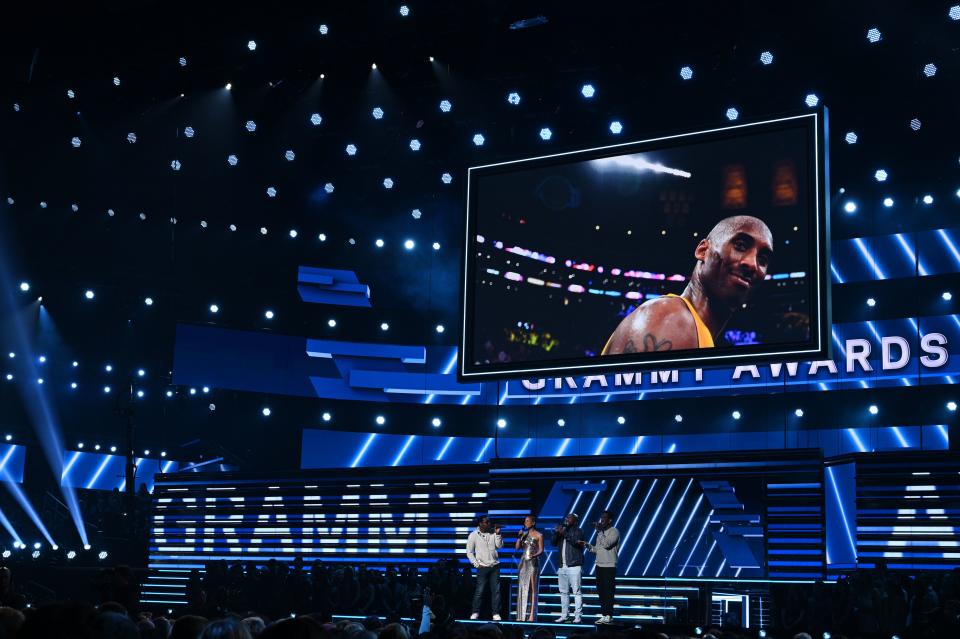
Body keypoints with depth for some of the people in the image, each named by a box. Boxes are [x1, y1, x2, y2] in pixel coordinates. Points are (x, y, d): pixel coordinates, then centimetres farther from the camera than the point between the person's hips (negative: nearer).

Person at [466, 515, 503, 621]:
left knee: (496, 590, 0)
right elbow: (469, 552, 3)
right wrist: (476, 564, -5)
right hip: (482, 567, -3)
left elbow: (499, 546, 1)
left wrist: (497, 534, -8)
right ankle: (475, 613, 5)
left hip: (495, 566, 3)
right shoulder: (473, 535, 0)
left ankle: (496, 613, 3)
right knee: (479, 591, -5)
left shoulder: (493, 533, 7)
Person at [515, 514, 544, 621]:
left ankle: (531, 615, -7)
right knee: (522, 587, 5)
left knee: (531, 588, -6)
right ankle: (521, 614, 9)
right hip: (523, 562, 6)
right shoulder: (524, 534, 13)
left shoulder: (539, 535, -2)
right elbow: (517, 547, 10)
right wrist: (519, 536, -2)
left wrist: (534, 555, -26)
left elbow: (541, 550, -7)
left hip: (533, 562, -6)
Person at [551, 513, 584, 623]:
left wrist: (564, 534, -22)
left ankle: (577, 616, -9)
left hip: (574, 566, -6)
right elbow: (554, 543, 12)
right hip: (562, 566, 6)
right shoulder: (562, 530, 19)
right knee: (564, 592, 9)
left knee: (576, 592, -8)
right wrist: (556, 533, -5)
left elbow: (576, 541, -17)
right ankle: (564, 615, 13)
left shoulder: (578, 531, 2)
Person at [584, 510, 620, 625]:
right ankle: (604, 614, 11)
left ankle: (609, 616, -6)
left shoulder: (614, 531, -7)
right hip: (599, 565, 8)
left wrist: (599, 531, -17)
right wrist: (589, 546, 3)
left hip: (609, 566, -8)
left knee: (608, 592, -7)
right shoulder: (601, 532, 17)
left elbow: (606, 544, -21)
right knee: (601, 591, 7)